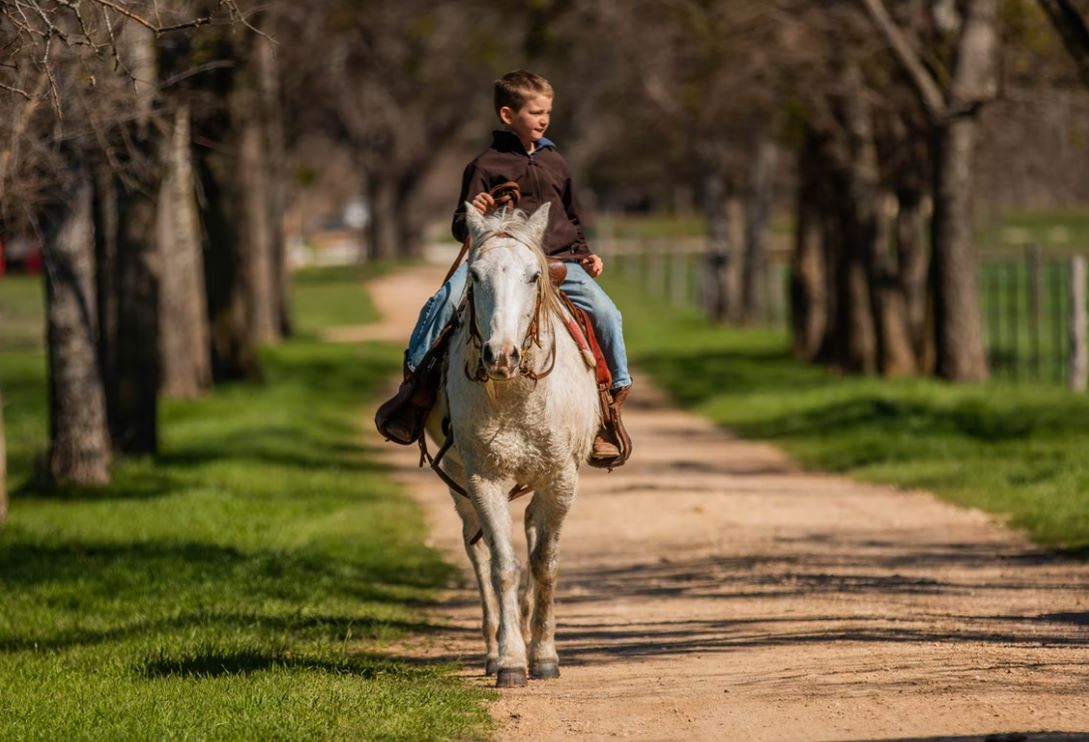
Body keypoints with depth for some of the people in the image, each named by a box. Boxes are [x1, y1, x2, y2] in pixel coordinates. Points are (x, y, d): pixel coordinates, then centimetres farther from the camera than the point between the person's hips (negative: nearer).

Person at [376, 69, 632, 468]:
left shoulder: (555, 163, 20)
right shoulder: (487, 165, 5)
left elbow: (573, 220, 32)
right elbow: (462, 228, 4)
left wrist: (585, 254, 15)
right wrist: (472, 217, -19)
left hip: (559, 262, 3)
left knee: (605, 312, -19)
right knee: (446, 300, -30)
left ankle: (613, 403, -5)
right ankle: (416, 384, -17)